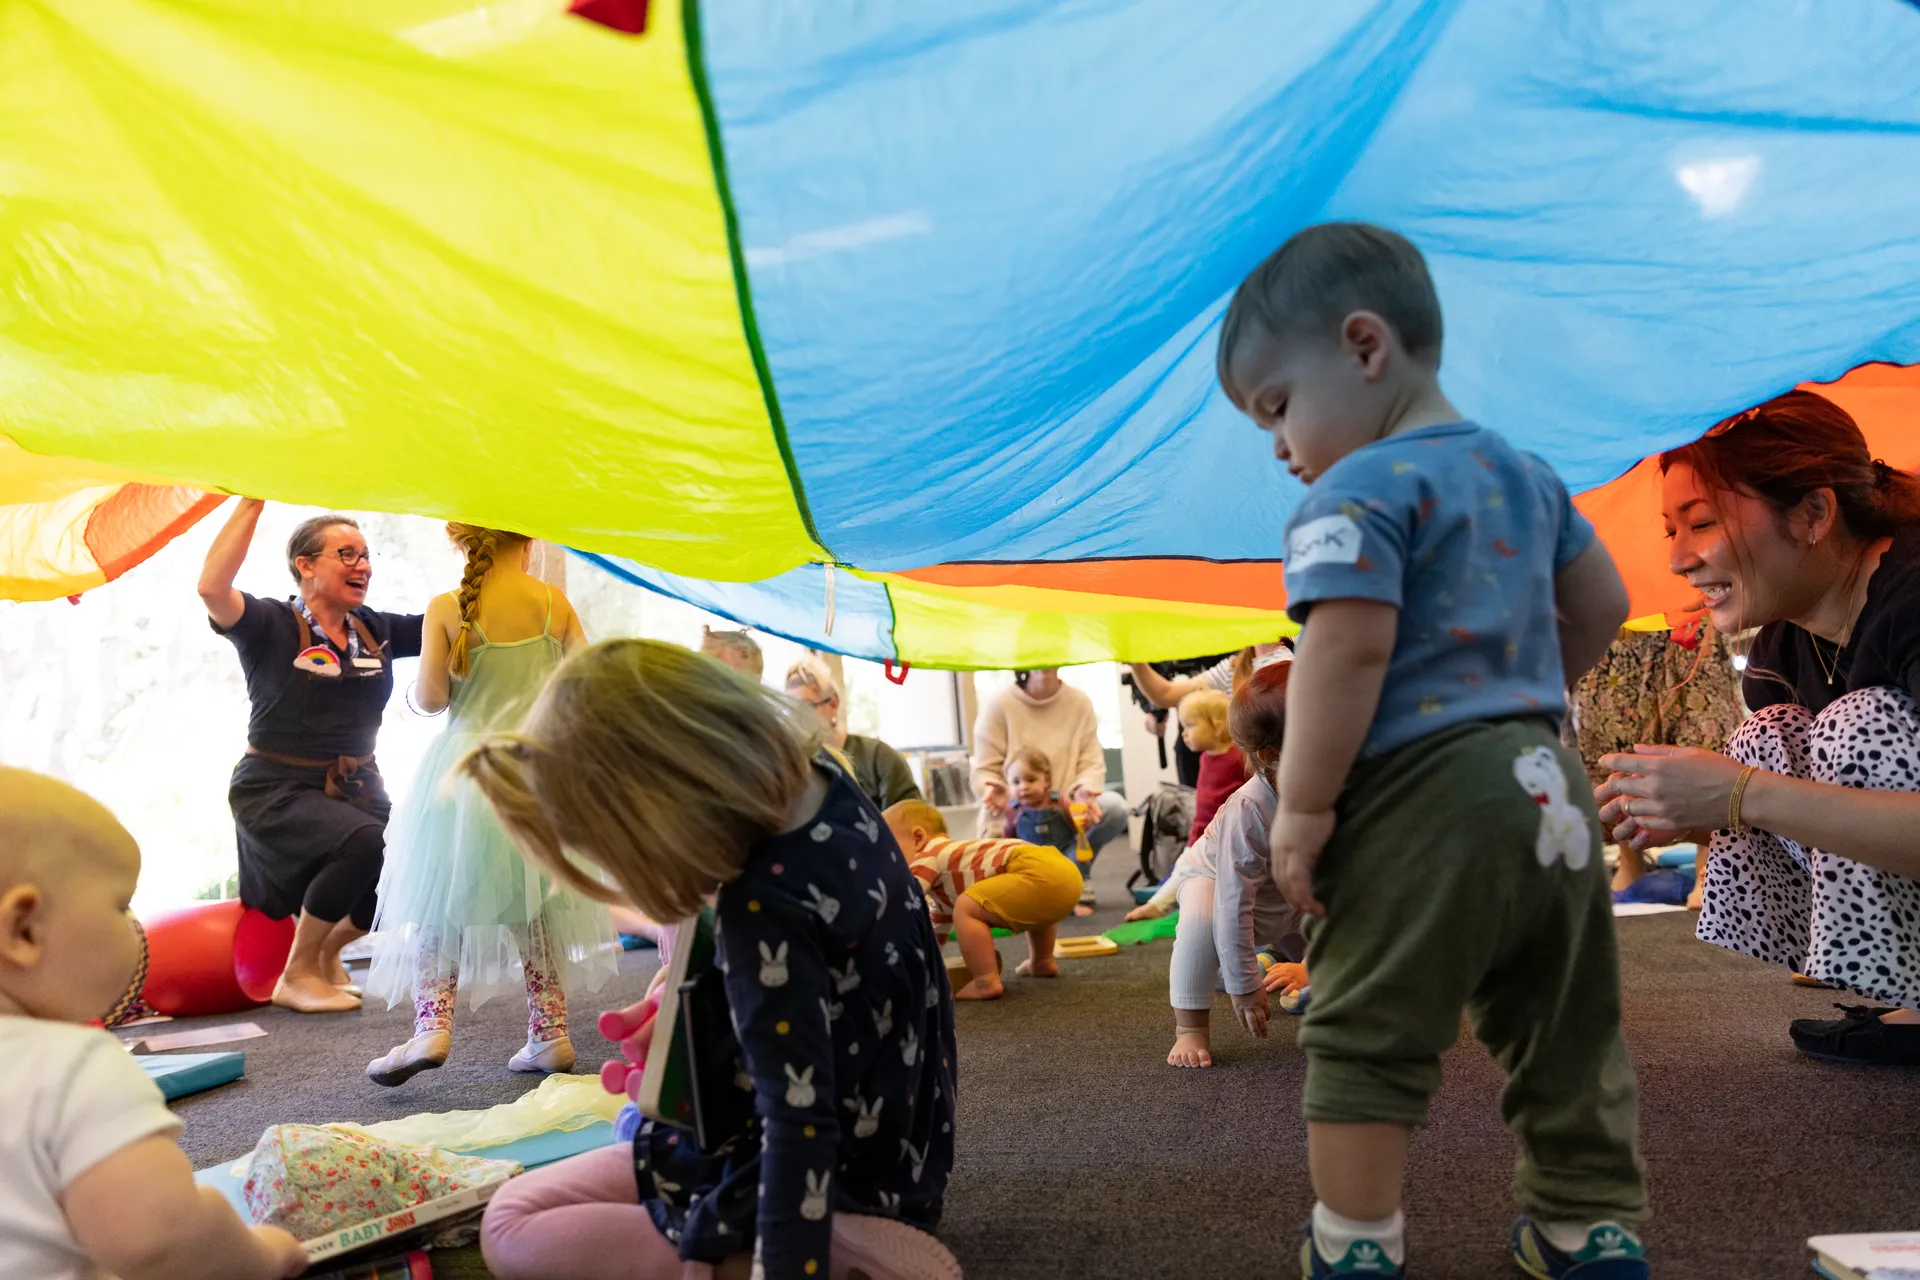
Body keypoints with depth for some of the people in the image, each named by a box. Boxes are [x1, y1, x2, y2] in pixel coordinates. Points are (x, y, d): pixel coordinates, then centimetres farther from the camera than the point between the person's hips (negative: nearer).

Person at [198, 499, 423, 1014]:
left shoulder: (377, 630, 7)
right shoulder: (273, 626, -7)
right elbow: (212, 588, -27)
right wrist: (253, 501, -24)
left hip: (356, 785, 6)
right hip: (278, 790, -6)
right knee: (361, 841, -33)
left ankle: (328, 946, 16)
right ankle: (297, 975, -9)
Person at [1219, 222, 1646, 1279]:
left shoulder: (1359, 489, -12)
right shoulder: (1525, 473, 15)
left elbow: (1350, 646, -23)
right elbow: (1601, 605, 22)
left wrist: (1302, 806, -18)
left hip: (1424, 792, -8)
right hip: (1546, 782, 9)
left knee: (1366, 1032, 6)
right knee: (1564, 1028, 19)